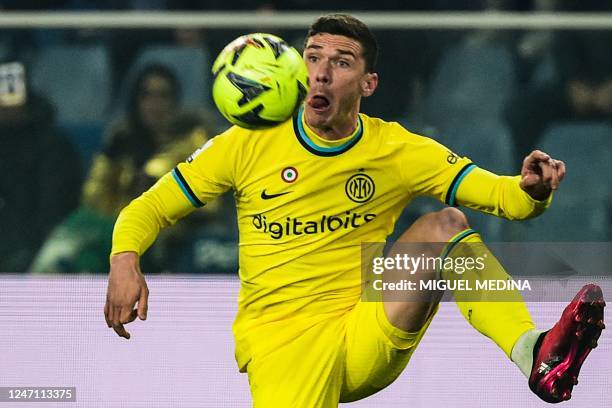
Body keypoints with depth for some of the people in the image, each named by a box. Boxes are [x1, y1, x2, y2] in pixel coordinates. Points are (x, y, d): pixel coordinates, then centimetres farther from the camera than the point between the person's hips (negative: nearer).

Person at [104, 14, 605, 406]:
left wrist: (532, 190, -24)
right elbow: (147, 210, 5)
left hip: (369, 340, 2)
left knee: (443, 225, -20)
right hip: (278, 344, -2)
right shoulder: (249, 144, 1)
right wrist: (125, 262, -16)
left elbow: (499, 194, 0)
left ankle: (536, 355, -35)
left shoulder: (398, 150, 4)